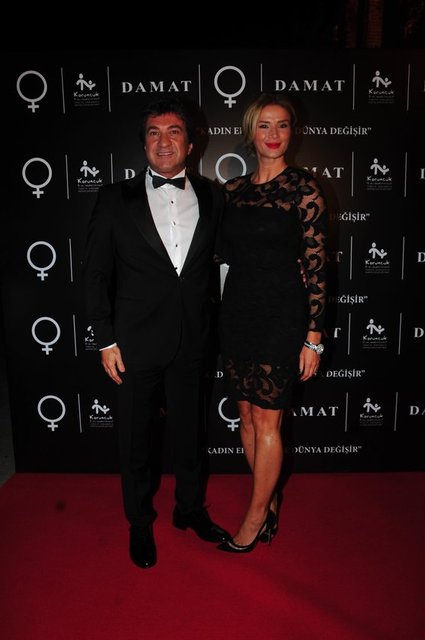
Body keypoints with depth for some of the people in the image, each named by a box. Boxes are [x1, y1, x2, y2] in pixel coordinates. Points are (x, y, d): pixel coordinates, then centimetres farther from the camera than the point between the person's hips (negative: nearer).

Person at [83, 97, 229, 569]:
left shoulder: (212, 197, 3)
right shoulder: (116, 199, -2)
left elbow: (221, 258, 8)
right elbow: (96, 273, -2)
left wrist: (213, 326, 1)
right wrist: (105, 339, -6)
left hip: (192, 340, 2)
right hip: (136, 343, -1)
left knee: (188, 429, 18)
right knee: (135, 437, 13)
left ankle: (190, 508, 41)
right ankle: (140, 522, 36)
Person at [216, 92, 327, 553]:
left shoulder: (303, 187, -5)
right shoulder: (233, 190, 10)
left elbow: (315, 264, -8)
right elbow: (225, 254, 12)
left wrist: (313, 337, -11)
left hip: (281, 312, -5)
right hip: (236, 308, 6)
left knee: (267, 420, 2)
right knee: (247, 414, 13)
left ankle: (255, 518, 21)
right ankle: (270, 501, 33)